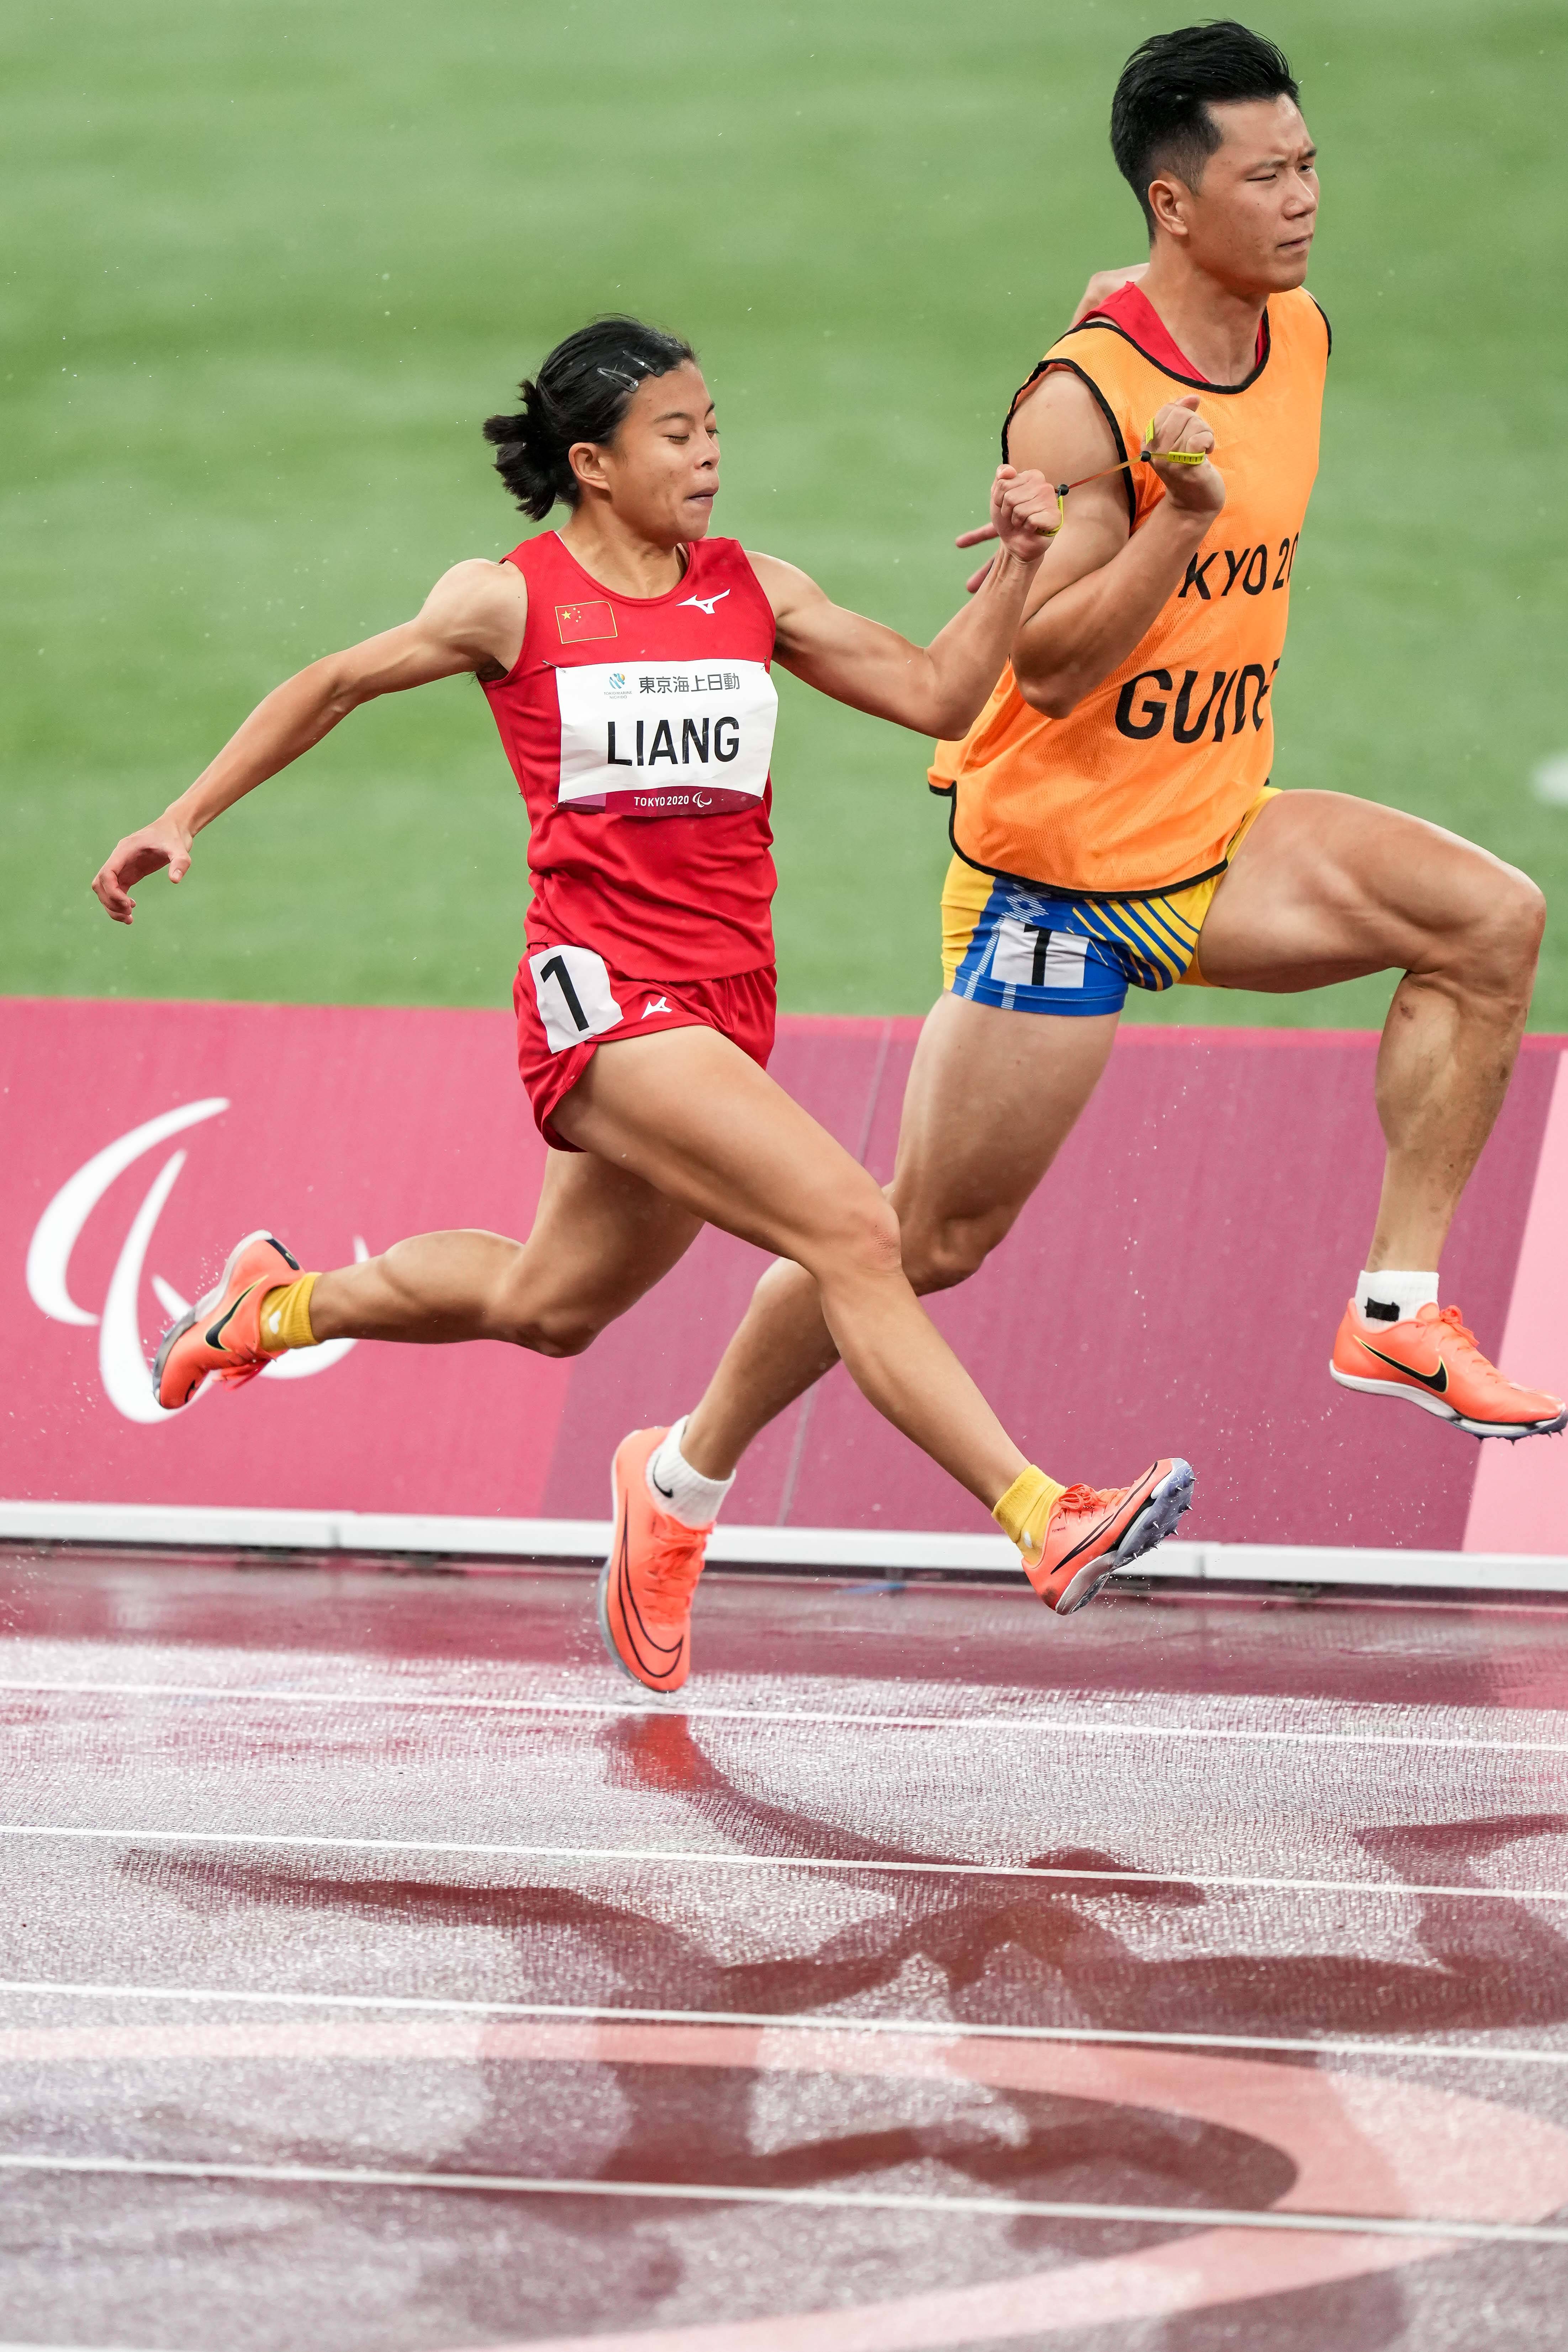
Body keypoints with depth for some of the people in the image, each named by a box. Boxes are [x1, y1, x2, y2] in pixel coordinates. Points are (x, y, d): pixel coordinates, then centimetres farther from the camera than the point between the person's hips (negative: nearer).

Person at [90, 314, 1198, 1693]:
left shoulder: (755, 594, 9)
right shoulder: (512, 602, -2)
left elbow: (938, 695, 10)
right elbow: (336, 686, 13)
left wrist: (1022, 563, -3)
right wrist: (185, 820, 12)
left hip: (725, 1007, 6)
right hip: (600, 996, -6)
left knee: (546, 1307, 23)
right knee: (854, 1230, -22)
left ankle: (283, 1303, 48)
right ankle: (1045, 1522, -27)